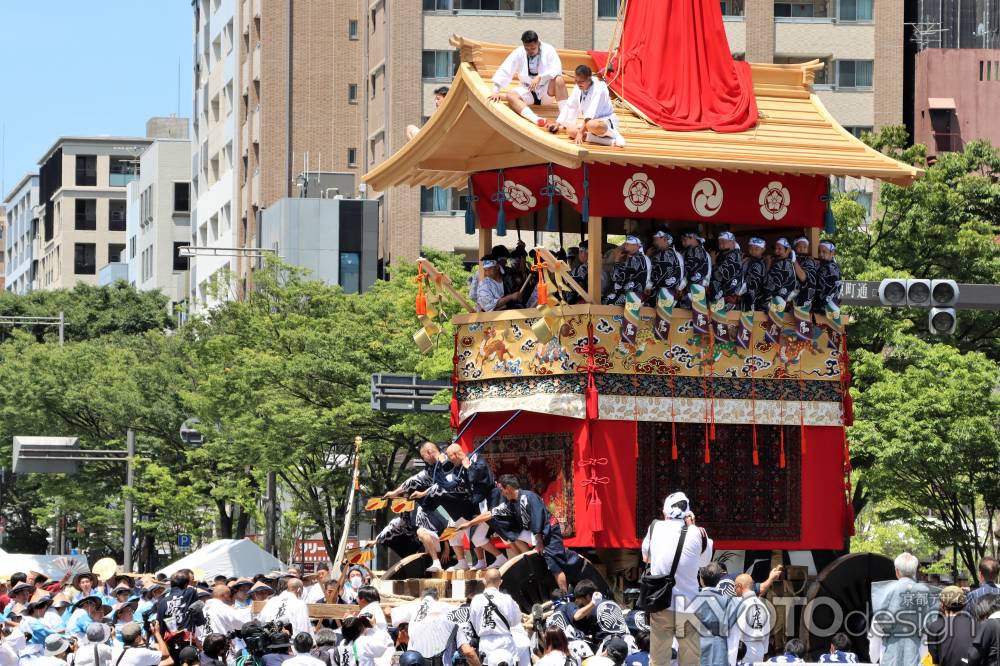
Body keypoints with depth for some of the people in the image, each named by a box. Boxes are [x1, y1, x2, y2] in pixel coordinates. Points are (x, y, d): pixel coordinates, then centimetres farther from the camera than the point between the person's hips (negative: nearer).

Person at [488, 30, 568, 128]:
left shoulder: (548, 50, -11)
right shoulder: (518, 53, -6)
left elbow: (556, 70, -22)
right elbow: (504, 71, -8)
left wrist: (540, 77, -37)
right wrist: (496, 91, -18)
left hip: (547, 90, -2)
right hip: (528, 92, 2)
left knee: (558, 80, -32)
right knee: (510, 94, -28)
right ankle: (535, 119, -51)